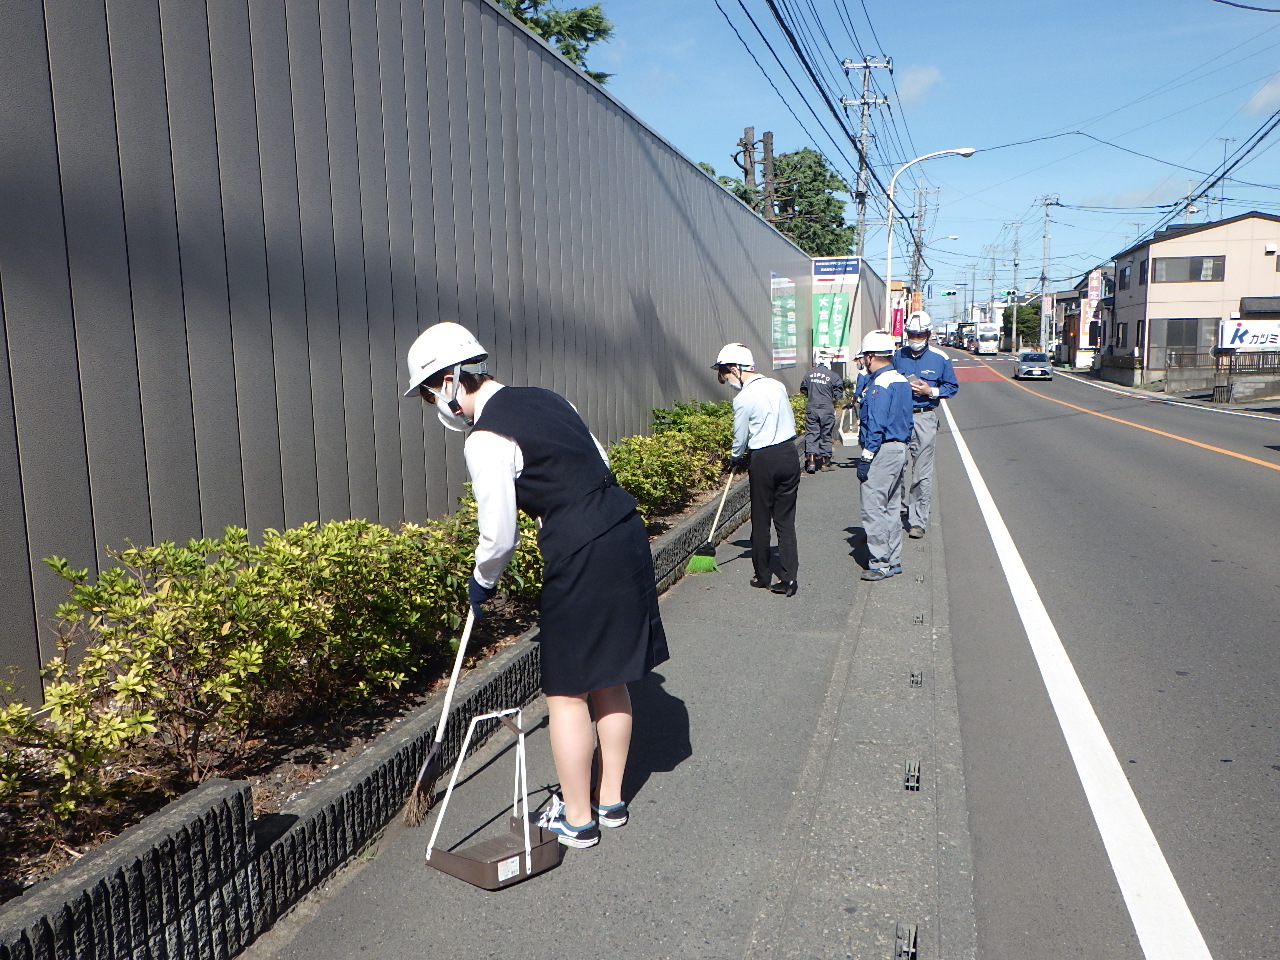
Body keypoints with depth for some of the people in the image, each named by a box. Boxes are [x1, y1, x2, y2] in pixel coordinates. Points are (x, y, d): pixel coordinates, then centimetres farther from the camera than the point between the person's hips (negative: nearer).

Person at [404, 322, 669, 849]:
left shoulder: (486, 438, -13)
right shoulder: (544, 398, 12)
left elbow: (499, 537, -11)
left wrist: (481, 583, 8)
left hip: (582, 558, -9)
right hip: (626, 533, 9)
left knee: (566, 691, 7)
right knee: (608, 680, 19)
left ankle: (577, 819, 22)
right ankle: (610, 801, 34)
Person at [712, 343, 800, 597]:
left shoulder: (743, 398, -13)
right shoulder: (777, 386, 5)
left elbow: (740, 439, -4)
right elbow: (791, 423, 13)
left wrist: (735, 459, 18)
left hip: (763, 461, -5)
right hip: (789, 454, 5)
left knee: (761, 521, 10)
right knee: (786, 520, 8)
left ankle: (763, 576, 21)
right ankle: (789, 578, 5)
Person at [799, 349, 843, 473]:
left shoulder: (809, 374, 4)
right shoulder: (832, 376, -7)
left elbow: (803, 389, 15)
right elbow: (839, 392, -5)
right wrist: (834, 401, 12)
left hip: (811, 408, 2)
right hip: (827, 409, -2)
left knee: (811, 434, 4)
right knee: (826, 435, 8)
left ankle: (811, 461, -10)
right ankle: (825, 462, 16)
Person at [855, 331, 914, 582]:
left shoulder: (879, 384, -16)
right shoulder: (901, 380, 13)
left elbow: (876, 426, -20)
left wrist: (865, 459, -18)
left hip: (883, 451, -10)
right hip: (900, 449, 10)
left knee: (873, 508, -5)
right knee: (890, 508, 15)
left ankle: (880, 564, -1)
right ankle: (894, 561, 21)